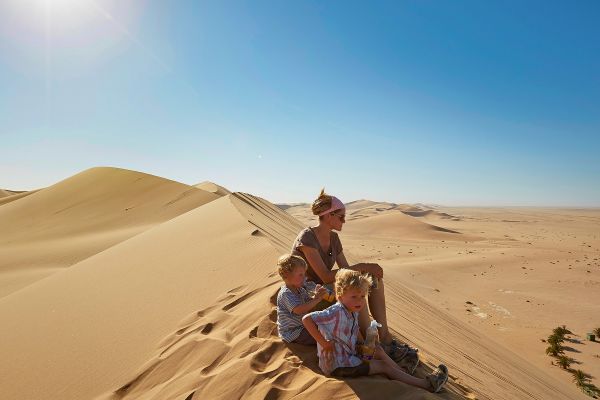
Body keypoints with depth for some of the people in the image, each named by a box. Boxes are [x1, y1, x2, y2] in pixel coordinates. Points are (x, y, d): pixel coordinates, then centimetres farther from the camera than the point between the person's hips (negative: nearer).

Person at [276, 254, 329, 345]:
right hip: (292, 333, -9)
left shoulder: (300, 288, 2)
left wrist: (316, 295, -16)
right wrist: (317, 299, -38)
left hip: (302, 325, 9)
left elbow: (309, 307, 4)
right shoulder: (285, 294, -25)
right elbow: (299, 310, -39)